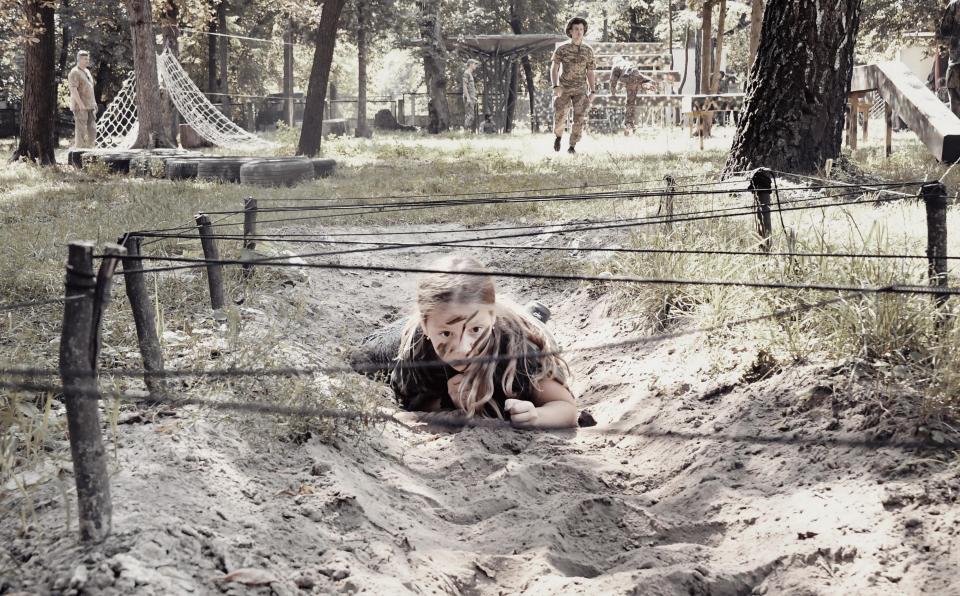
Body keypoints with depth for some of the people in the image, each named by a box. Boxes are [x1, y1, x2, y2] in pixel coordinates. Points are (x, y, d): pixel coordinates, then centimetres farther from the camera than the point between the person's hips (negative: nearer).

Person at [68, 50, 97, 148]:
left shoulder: (87, 71, 18)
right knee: (81, 130, -7)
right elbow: (73, 90, -18)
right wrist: (81, 105, -23)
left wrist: (94, 103, 18)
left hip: (90, 106, 8)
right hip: (80, 107, -8)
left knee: (92, 130, 6)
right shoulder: (75, 73, -10)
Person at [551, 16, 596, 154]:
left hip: (580, 90, 1)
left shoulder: (588, 51, 1)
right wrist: (555, 86, -24)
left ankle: (572, 147, 0)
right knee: (559, 119, -3)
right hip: (564, 89, -1)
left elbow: (590, 73, 4)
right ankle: (558, 136, 30)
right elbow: (554, 69, -8)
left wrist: (593, 92, -6)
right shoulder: (561, 49, -5)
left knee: (579, 118, -12)